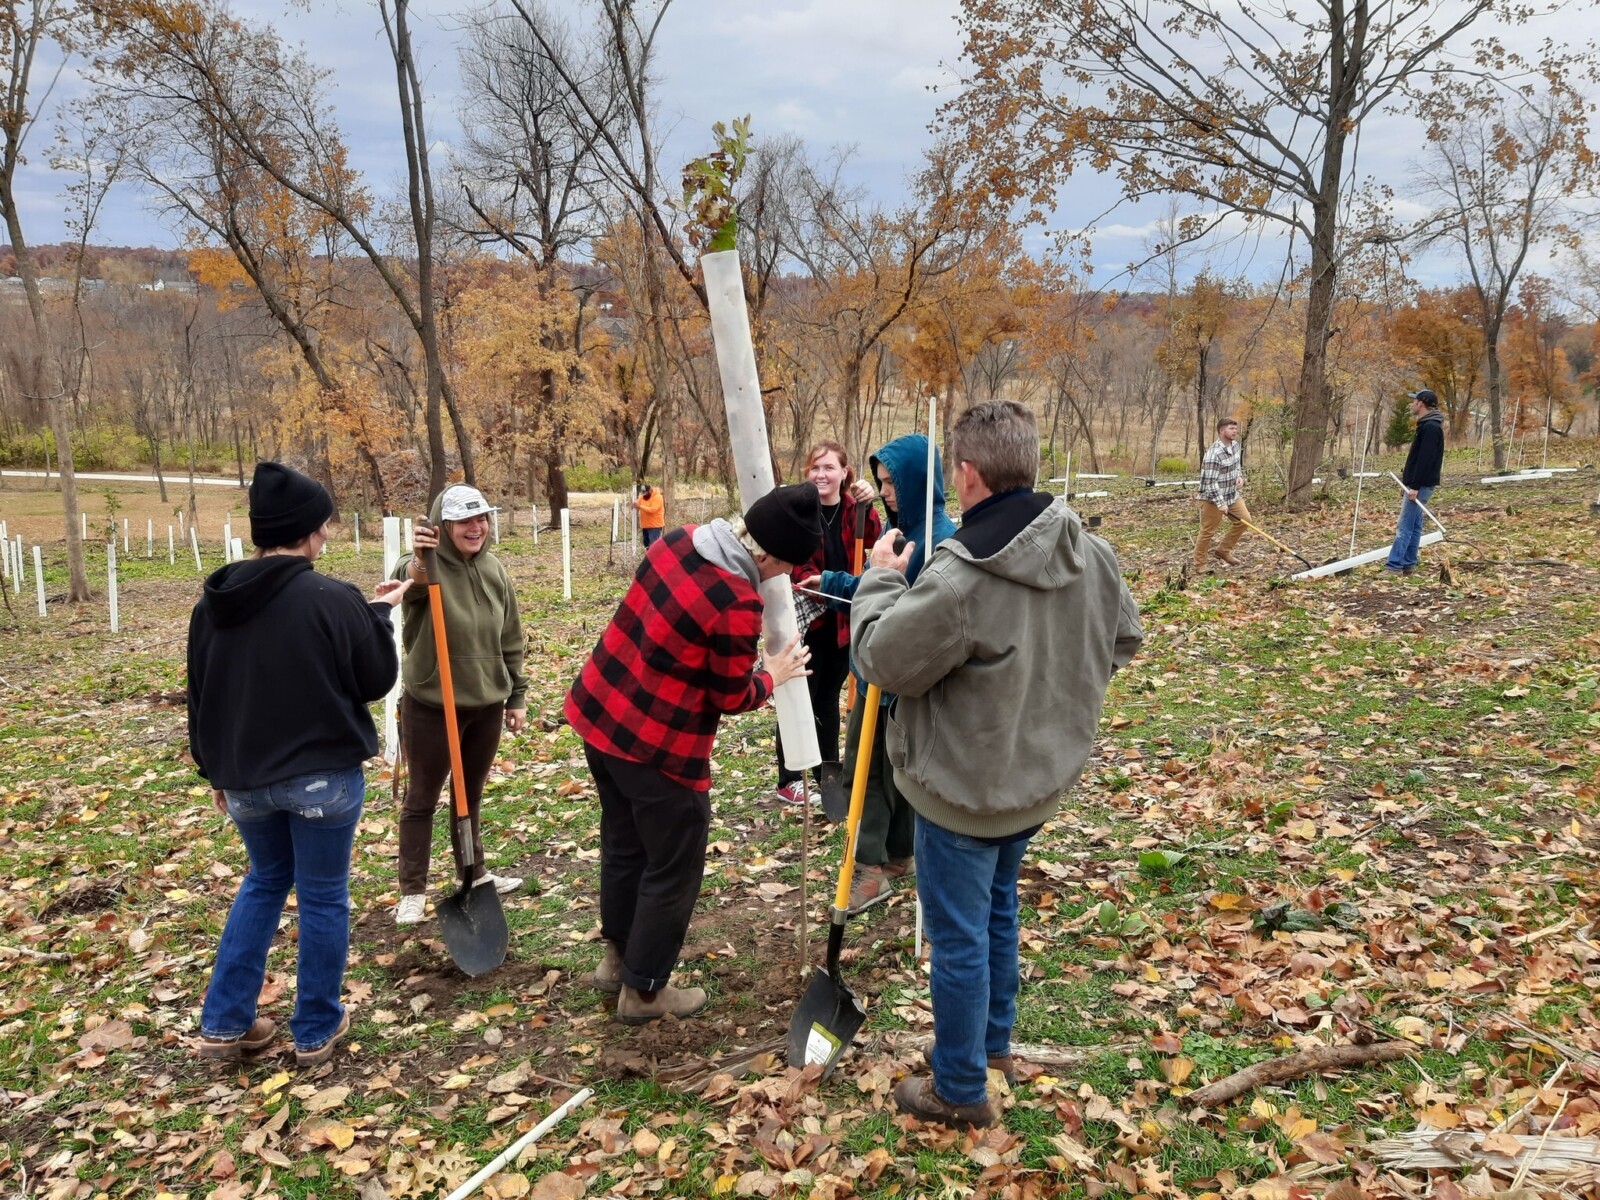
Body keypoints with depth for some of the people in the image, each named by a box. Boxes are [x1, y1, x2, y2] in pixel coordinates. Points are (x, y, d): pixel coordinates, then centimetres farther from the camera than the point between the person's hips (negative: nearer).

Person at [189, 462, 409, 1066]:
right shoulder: (333, 599, -19)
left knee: (265, 881, 25)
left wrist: (216, 769, 22)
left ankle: (225, 1024, 25)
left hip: (245, 778, 6)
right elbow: (377, 679, -8)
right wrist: (379, 613, 7)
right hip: (323, 774, -6)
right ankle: (316, 1031, 23)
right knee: (323, 897, 10)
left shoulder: (214, 601, 1)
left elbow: (200, 696, 10)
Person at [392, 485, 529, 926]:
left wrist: (517, 695, 9)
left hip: (487, 705, 5)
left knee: (472, 795, 20)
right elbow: (409, 580, -42)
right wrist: (417, 562, -64)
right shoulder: (425, 566, -15)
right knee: (421, 799, 9)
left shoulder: (495, 570, 2)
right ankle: (413, 890, 20)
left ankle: (476, 874, 37)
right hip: (431, 707, -5)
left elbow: (510, 641, 9)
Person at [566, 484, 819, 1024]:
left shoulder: (679, 540, -3)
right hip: (657, 747, -8)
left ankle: (617, 956, 42)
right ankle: (644, 991, 25)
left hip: (597, 714, 9)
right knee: (674, 869, 11)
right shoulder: (737, 605, -25)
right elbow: (731, 697, -12)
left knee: (624, 845, 25)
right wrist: (772, 676, 6)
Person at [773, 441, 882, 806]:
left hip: (842, 620, 4)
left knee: (828, 698, 17)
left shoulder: (853, 508, 2)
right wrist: (814, 582, -28)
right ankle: (789, 780, 10)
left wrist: (866, 506, -35)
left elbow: (872, 538, -18)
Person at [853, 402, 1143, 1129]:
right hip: (1040, 777, 8)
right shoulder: (1092, 555, -7)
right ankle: (992, 1042, 46)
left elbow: (882, 661, -20)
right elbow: (1123, 640, 9)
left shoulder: (960, 580, -31)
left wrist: (879, 579, -6)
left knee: (959, 939, 9)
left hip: (963, 790, -7)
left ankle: (961, 1090, 26)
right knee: (997, 911, 28)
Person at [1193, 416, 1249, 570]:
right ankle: (1199, 564, 12)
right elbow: (1210, 482, -27)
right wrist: (1220, 503, -28)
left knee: (1244, 519, 5)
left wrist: (1240, 476, 3)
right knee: (1208, 531, -1)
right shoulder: (1214, 454, -26)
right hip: (1213, 498, -8)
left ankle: (1224, 550, 20)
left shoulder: (1236, 445, 2)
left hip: (1233, 494, 8)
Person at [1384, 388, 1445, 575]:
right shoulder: (1426, 425, 17)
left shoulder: (1430, 427, -17)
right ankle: (1408, 564, 15)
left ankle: (1394, 566, -12)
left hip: (1420, 485, -10)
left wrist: (1415, 486, -25)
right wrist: (1408, 474, 16)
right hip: (1417, 483, 10)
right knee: (1413, 526, 11)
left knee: (1405, 527, -11)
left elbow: (1425, 459, -23)